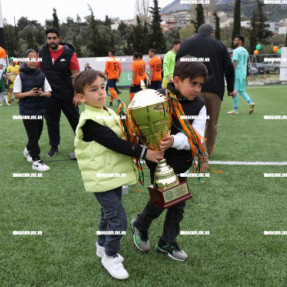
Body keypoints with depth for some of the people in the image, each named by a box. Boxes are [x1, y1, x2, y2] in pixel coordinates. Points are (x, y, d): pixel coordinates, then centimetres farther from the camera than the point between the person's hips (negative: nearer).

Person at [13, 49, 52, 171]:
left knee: (37, 132, 14)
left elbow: (49, 92, 5)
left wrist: (43, 93, -17)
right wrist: (29, 93, -20)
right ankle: (36, 161, -1)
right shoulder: (20, 76, -4)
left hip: (39, 110, 4)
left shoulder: (41, 76, 4)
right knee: (33, 134, -6)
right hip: (27, 110, -4)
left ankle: (28, 150, 41)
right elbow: (16, 94, -5)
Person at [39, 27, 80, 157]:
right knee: (51, 121, 11)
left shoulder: (69, 54, -10)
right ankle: (54, 147, 24)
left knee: (75, 119, 7)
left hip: (67, 95, -3)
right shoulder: (42, 53, 1)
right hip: (49, 94, 4)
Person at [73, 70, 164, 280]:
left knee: (109, 213, 21)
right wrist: (144, 153, -25)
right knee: (118, 218, -5)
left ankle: (103, 246, 40)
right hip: (102, 178, -9)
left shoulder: (109, 113, 8)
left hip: (115, 174, 9)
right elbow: (115, 143, -25)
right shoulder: (90, 121, -20)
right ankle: (110, 256, 15)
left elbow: (122, 137, 15)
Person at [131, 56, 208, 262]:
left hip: (182, 164, 4)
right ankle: (140, 226, 36)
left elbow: (197, 138, -14)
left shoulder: (199, 106, -5)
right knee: (160, 202, 4)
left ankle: (167, 243, 35)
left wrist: (174, 141, -30)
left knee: (178, 205, 14)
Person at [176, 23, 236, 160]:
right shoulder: (218, 45, 8)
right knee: (212, 122, 16)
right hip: (214, 90, 0)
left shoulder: (186, 44, 11)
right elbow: (229, 68, 5)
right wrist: (231, 88, 15)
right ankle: (210, 149, 35)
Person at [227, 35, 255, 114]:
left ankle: (235, 109, 2)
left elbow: (235, 63, -18)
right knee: (242, 90, 16)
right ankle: (250, 102, -2)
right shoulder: (245, 51, 16)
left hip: (237, 74, -9)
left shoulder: (236, 51, -11)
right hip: (244, 74, 9)